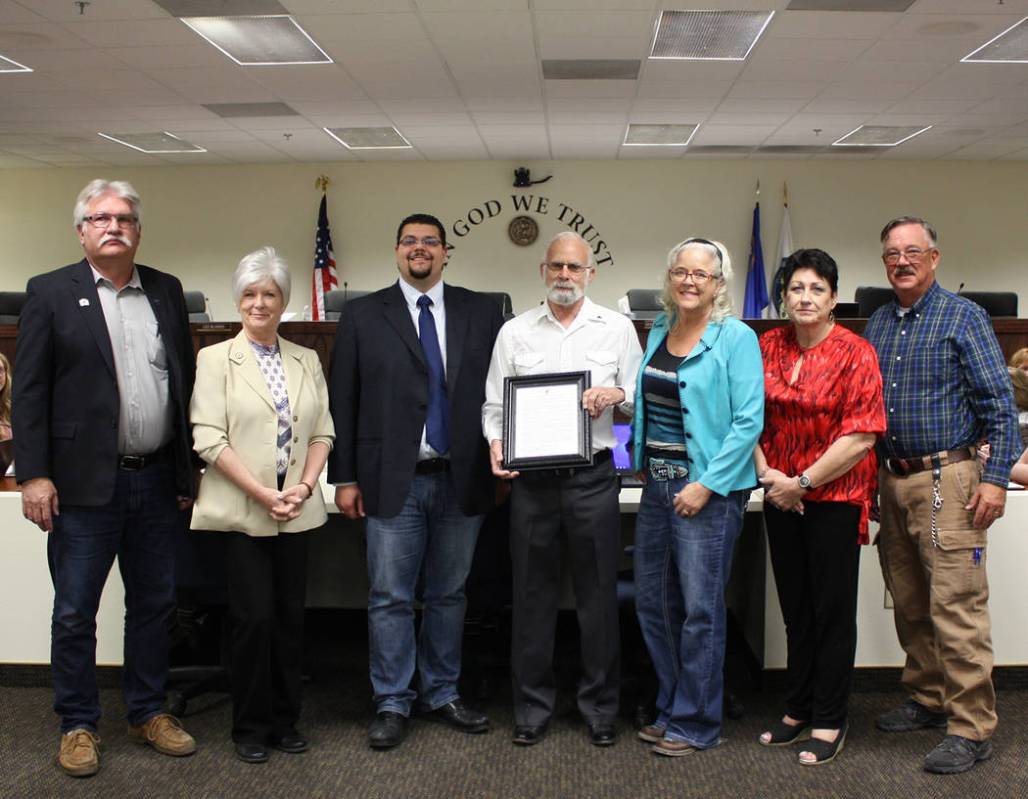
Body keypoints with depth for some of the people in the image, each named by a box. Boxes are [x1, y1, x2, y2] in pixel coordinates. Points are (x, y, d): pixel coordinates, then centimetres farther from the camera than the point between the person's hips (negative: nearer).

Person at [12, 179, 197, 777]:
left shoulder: (168, 291, 9)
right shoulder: (51, 293, -2)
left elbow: (187, 382, 11)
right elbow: (29, 391, -5)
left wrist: (190, 469, 8)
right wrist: (34, 475, -11)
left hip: (158, 481, 4)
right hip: (85, 482, -3)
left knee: (154, 604, 13)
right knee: (75, 613, 6)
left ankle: (149, 712, 28)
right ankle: (78, 725, 21)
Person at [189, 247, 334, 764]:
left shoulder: (307, 361, 11)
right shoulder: (216, 359, 0)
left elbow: (322, 431, 10)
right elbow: (209, 438, -8)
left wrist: (306, 486, -7)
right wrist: (263, 494, -14)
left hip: (296, 509, 4)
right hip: (241, 509, -3)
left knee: (290, 615, 7)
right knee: (255, 617, -3)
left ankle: (284, 721, 21)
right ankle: (250, 727, 14)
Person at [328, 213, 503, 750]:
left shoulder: (481, 312, 6)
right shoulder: (363, 316, 3)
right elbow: (343, 401, 2)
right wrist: (345, 477, -1)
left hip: (461, 480, 2)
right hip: (393, 481, -1)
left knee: (448, 595, 12)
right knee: (390, 598, 3)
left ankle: (442, 694, 26)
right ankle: (392, 704, 15)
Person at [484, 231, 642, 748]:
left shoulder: (617, 329, 7)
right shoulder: (514, 332, 8)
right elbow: (494, 403, 9)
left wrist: (615, 395, -11)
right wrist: (497, 444, -8)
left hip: (592, 476, -1)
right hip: (531, 477, 1)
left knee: (598, 595, 5)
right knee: (532, 595, 7)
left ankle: (600, 707, 19)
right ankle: (532, 708, 19)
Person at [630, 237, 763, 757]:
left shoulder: (736, 338, -9)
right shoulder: (659, 332, 12)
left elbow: (748, 421, -14)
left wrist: (707, 485, -17)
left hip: (710, 489, -7)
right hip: (659, 482, 7)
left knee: (701, 608, -1)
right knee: (653, 602, 12)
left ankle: (696, 724, 13)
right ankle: (671, 710, 28)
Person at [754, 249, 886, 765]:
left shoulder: (855, 354, -10)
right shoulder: (768, 346, 4)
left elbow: (861, 436, -15)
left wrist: (803, 482, -15)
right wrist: (766, 473, -6)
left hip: (835, 496, -4)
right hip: (781, 498, 5)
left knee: (832, 610, 4)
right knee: (795, 606, 15)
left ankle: (829, 721, 16)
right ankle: (798, 709, 28)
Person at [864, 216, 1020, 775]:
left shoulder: (964, 317, -3)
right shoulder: (878, 324, 13)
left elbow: (999, 403, -7)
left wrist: (995, 477, -14)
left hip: (945, 479, -6)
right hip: (891, 478, 6)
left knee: (956, 604, -7)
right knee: (909, 603, 13)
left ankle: (971, 728, 0)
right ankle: (927, 700, 28)